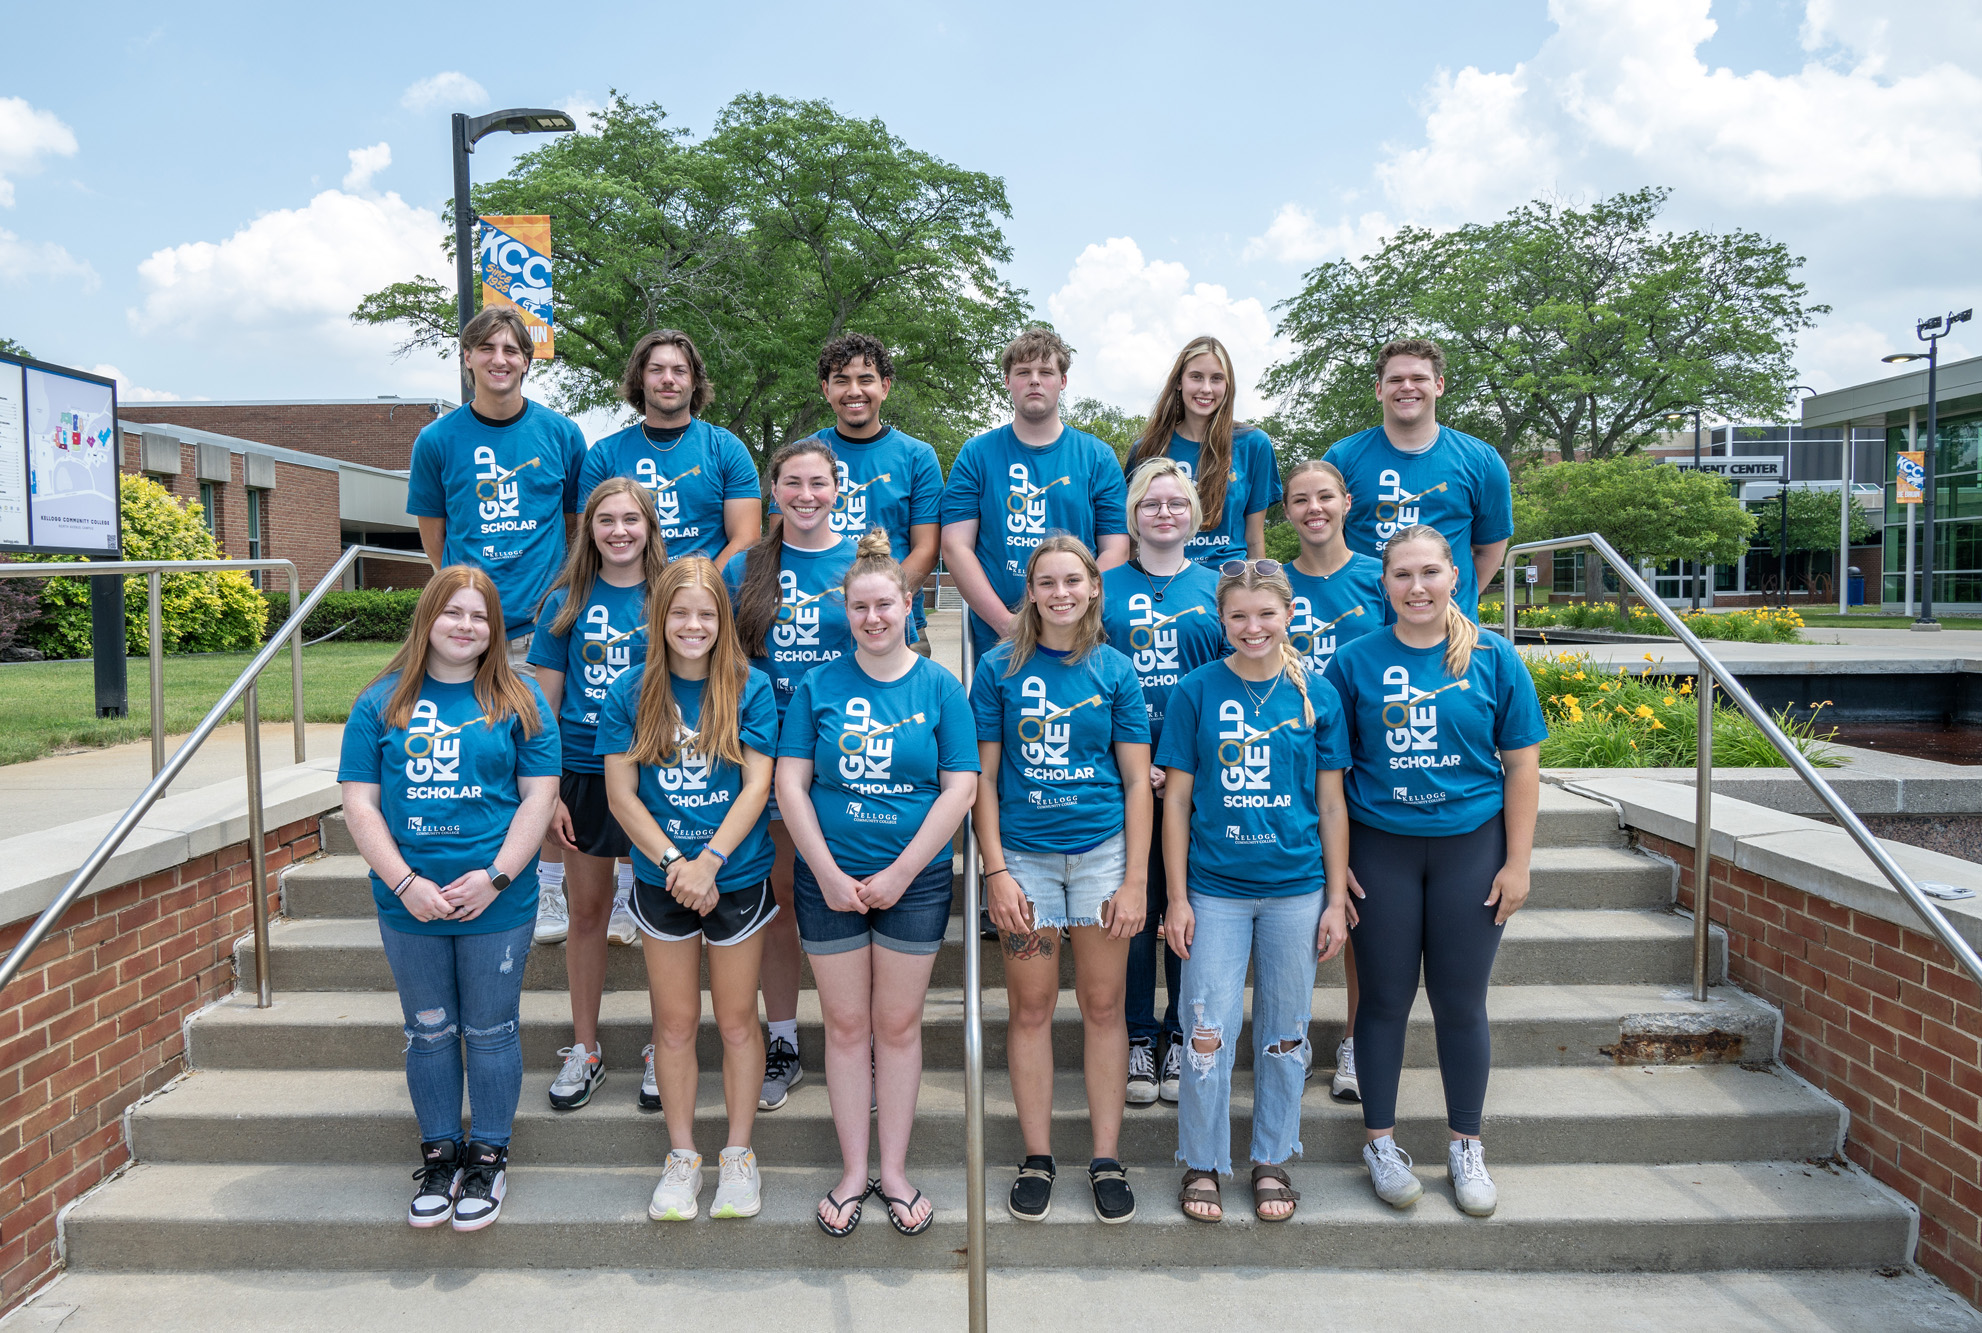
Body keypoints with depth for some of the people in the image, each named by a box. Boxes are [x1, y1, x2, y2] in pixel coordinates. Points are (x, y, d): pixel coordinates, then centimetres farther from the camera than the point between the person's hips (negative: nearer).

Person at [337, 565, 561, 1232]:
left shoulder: (519, 701, 0)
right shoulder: (382, 702, 3)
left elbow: (539, 796, -3)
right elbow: (359, 803, 0)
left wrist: (494, 877, -13)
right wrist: (405, 883, -11)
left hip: (497, 902, -1)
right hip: (409, 902, 2)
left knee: (490, 1031, 8)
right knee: (429, 1033, 14)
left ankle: (489, 1156, 25)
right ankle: (440, 1153, 31)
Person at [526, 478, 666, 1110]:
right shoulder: (568, 601, 4)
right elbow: (545, 700, 6)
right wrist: (546, 788, 0)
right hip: (583, 773, 2)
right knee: (586, 913, 12)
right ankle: (585, 1049, 27)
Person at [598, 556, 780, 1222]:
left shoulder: (749, 689, -5)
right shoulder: (631, 692, -1)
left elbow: (756, 786, -8)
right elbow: (621, 793, -3)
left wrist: (710, 861, -17)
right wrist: (673, 862, -13)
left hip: (737, 877, -1)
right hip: (662, 882, 1)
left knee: (736, 1019, 9)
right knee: (674, 1022, 11)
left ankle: (739, 1154, 25)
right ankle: (681, 1155, 27)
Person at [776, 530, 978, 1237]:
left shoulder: (940, 688, -1)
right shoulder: (819, 686, 0)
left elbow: (959, 789, -5)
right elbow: (791, 783, -2)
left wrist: (900, 872, -10)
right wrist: (828, 872, -9)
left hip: (915, 881, 0)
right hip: (830, 880, 1)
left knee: (898, 1024, 9)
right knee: (846, 1025, 9)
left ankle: (894, 1171, 24)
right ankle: (853, 1172, 24)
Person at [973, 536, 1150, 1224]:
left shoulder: (1114, 671, 3)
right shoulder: (1001, 667, 1)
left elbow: (1136, 781, 3)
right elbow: (984, 777, 1)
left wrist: (1136, 880, -3)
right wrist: (995, 871, -7)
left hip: (1103, 849, 1)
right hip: (1024, 853, 0)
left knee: (1103, 1006, 6)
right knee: (1031, 1008, 7)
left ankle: (1107, 1159, 20)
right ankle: (1037, 1159, 21)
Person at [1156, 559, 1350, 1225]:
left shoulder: (1317, 695, 1)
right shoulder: (1196, 691, -3)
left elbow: (1332, 806, 5)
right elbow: (1176, 801, -1)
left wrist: (1336, 899, 3)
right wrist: (1177, 897, -3)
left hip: (1296, 888, 2)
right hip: (1215, 888, -1)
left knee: (1285, 1032, 12)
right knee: (1210, 1033, 3)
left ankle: (1272, 1160, 31)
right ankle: (1202, 1163, 22)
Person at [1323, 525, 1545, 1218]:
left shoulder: (1493, 658, -2)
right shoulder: (1354, 661, -2)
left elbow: (1522, 764, 1)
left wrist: (1517, 862, -3)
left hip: (1470, 847, 0)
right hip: (1379, 849, 0)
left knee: (1461, 1002, 9)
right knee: (1385, 999, 8)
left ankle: (1465, 1147, 28)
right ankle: (1380, 1143, 25)